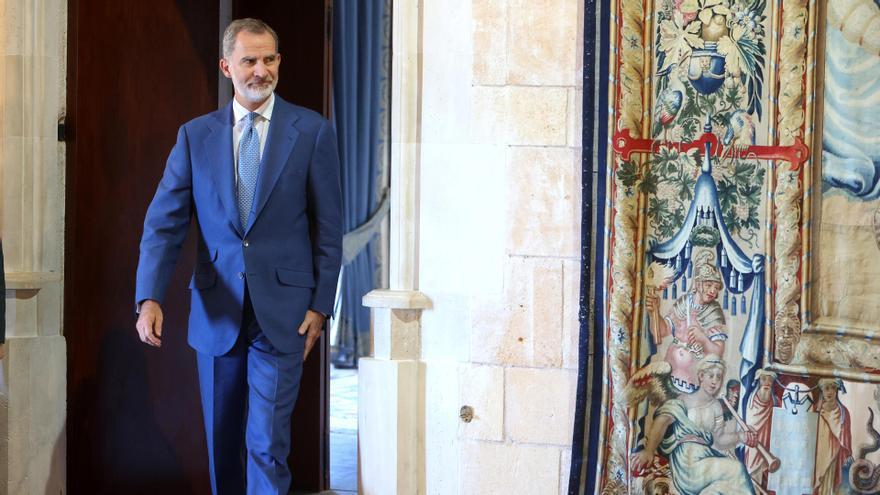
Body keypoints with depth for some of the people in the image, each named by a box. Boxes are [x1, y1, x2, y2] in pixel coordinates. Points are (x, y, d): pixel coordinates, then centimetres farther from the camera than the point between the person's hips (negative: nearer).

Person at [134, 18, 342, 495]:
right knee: (221, 442, 13)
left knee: (267, 442, -7)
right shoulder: (195, 135, 4)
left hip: (281, 312, -3)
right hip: (216, 313, 3)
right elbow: (163, 223, -1)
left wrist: (321, 305, -3)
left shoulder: (312, 131, -1)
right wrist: (150, 298, -14)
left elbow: (329, 227, 1)